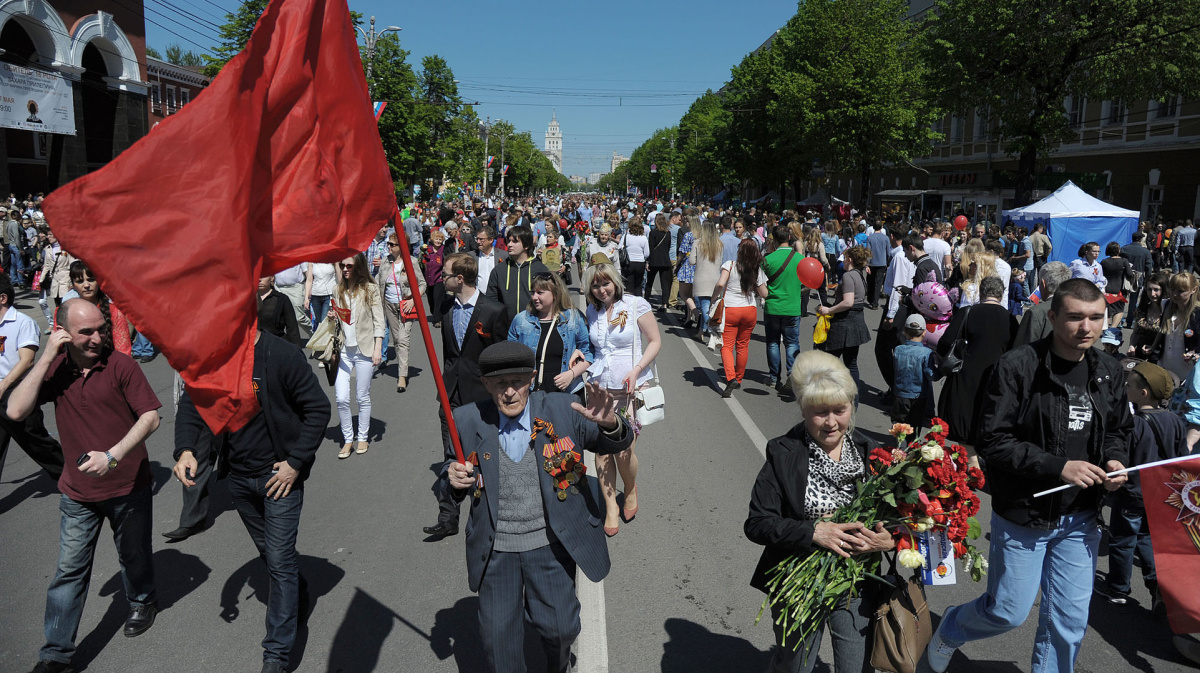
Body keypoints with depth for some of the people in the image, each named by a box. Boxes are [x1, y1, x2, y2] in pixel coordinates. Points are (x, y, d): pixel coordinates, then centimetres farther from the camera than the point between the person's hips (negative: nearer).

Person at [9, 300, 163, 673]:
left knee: (133, 555, 18)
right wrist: (46, 358, -20)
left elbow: (151, 417, -15)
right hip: (77, 491, 2)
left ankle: (142, 601, 46)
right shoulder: (55, 368, -4)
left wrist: (112, 456, -25)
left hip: (127, 485, -2)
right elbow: (16, 411, -16)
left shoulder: (120, 364, -14)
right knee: (70, 569, 5)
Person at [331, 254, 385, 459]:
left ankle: (363, 438, 20)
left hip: (364, 350, -3)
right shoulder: (338, 290, 10)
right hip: (344, 350, 4)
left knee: (362, 397, 5)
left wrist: (378, 348, -8)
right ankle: (348, 439, 11)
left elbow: (378, 321, -3)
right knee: (341, 398, -3)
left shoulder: (370, 289, -2)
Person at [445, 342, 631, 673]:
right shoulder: (468, 420, -6)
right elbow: (461, 484, 7)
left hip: (550, 545, 0)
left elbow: (617, 443, -4)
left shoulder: (562, 410, -10)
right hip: (495, 549, 1)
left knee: (559, 626, 10)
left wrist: (610, 424, -28)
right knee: (497, 634, 9)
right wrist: (456, 480, -19)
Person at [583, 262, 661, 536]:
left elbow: (655, 341, -2)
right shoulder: (592, 311, 10)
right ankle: (610, 506, 17)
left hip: (632, 389, -4)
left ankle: (631, 490, 25)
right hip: (599, 387, 4)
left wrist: (636, 371, -12)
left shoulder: (636, 304, -4)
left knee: (624, 450, -8)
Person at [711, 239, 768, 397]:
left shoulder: (730, 265, -10)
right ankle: (739, 379, 27)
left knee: (727, 345, 0)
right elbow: (764, 294, 5)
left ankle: (731, 378, -20)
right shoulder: (757, 270, 0)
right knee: (743, 345, 16)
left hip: (730, 310, -3)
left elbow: (720, 284, -22)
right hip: (750, 310, 4)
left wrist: (714, 298, -6)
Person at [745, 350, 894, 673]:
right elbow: (756, 523, -15)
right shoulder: (783, 455, -11)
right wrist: (813, 532, -28)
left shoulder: (869, 453, -3)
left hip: (857, 591, 2)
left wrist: (888, 538, -20)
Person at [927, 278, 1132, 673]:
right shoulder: (1017, 367, -17)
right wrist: (1059, 467, -26)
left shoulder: (1109, 373, 2)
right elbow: (993, 441, -19)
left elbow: (1118, 430, 16)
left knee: (1069, 620, 12)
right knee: (1009, 612, 7)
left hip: (1080, 519, 5)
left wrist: (1116, 460, -5)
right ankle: (949, 629, 37)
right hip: (1023, 516, -5)